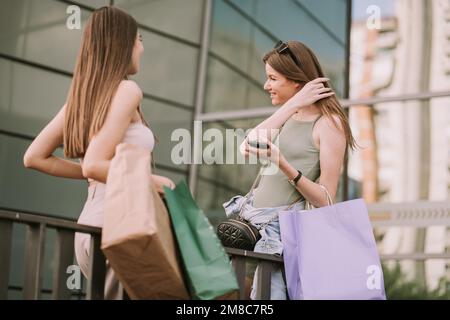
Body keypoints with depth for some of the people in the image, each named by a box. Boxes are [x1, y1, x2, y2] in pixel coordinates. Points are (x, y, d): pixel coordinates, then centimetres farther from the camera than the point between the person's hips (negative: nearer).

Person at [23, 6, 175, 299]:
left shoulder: (83, 94, 13)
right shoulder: (126, 90, -10)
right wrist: (149, 180, -9)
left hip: (91, 224, 8)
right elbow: (95, 165, -20)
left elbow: (34, 158, 14)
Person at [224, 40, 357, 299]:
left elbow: (325, 201, -12)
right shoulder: (289, 116, 14)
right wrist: (292, 105, -10)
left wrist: (282, 163, -25)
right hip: (252, 219, 7)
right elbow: (247, 147, -6)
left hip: (282, 226, -7)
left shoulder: (329, 123, -7)